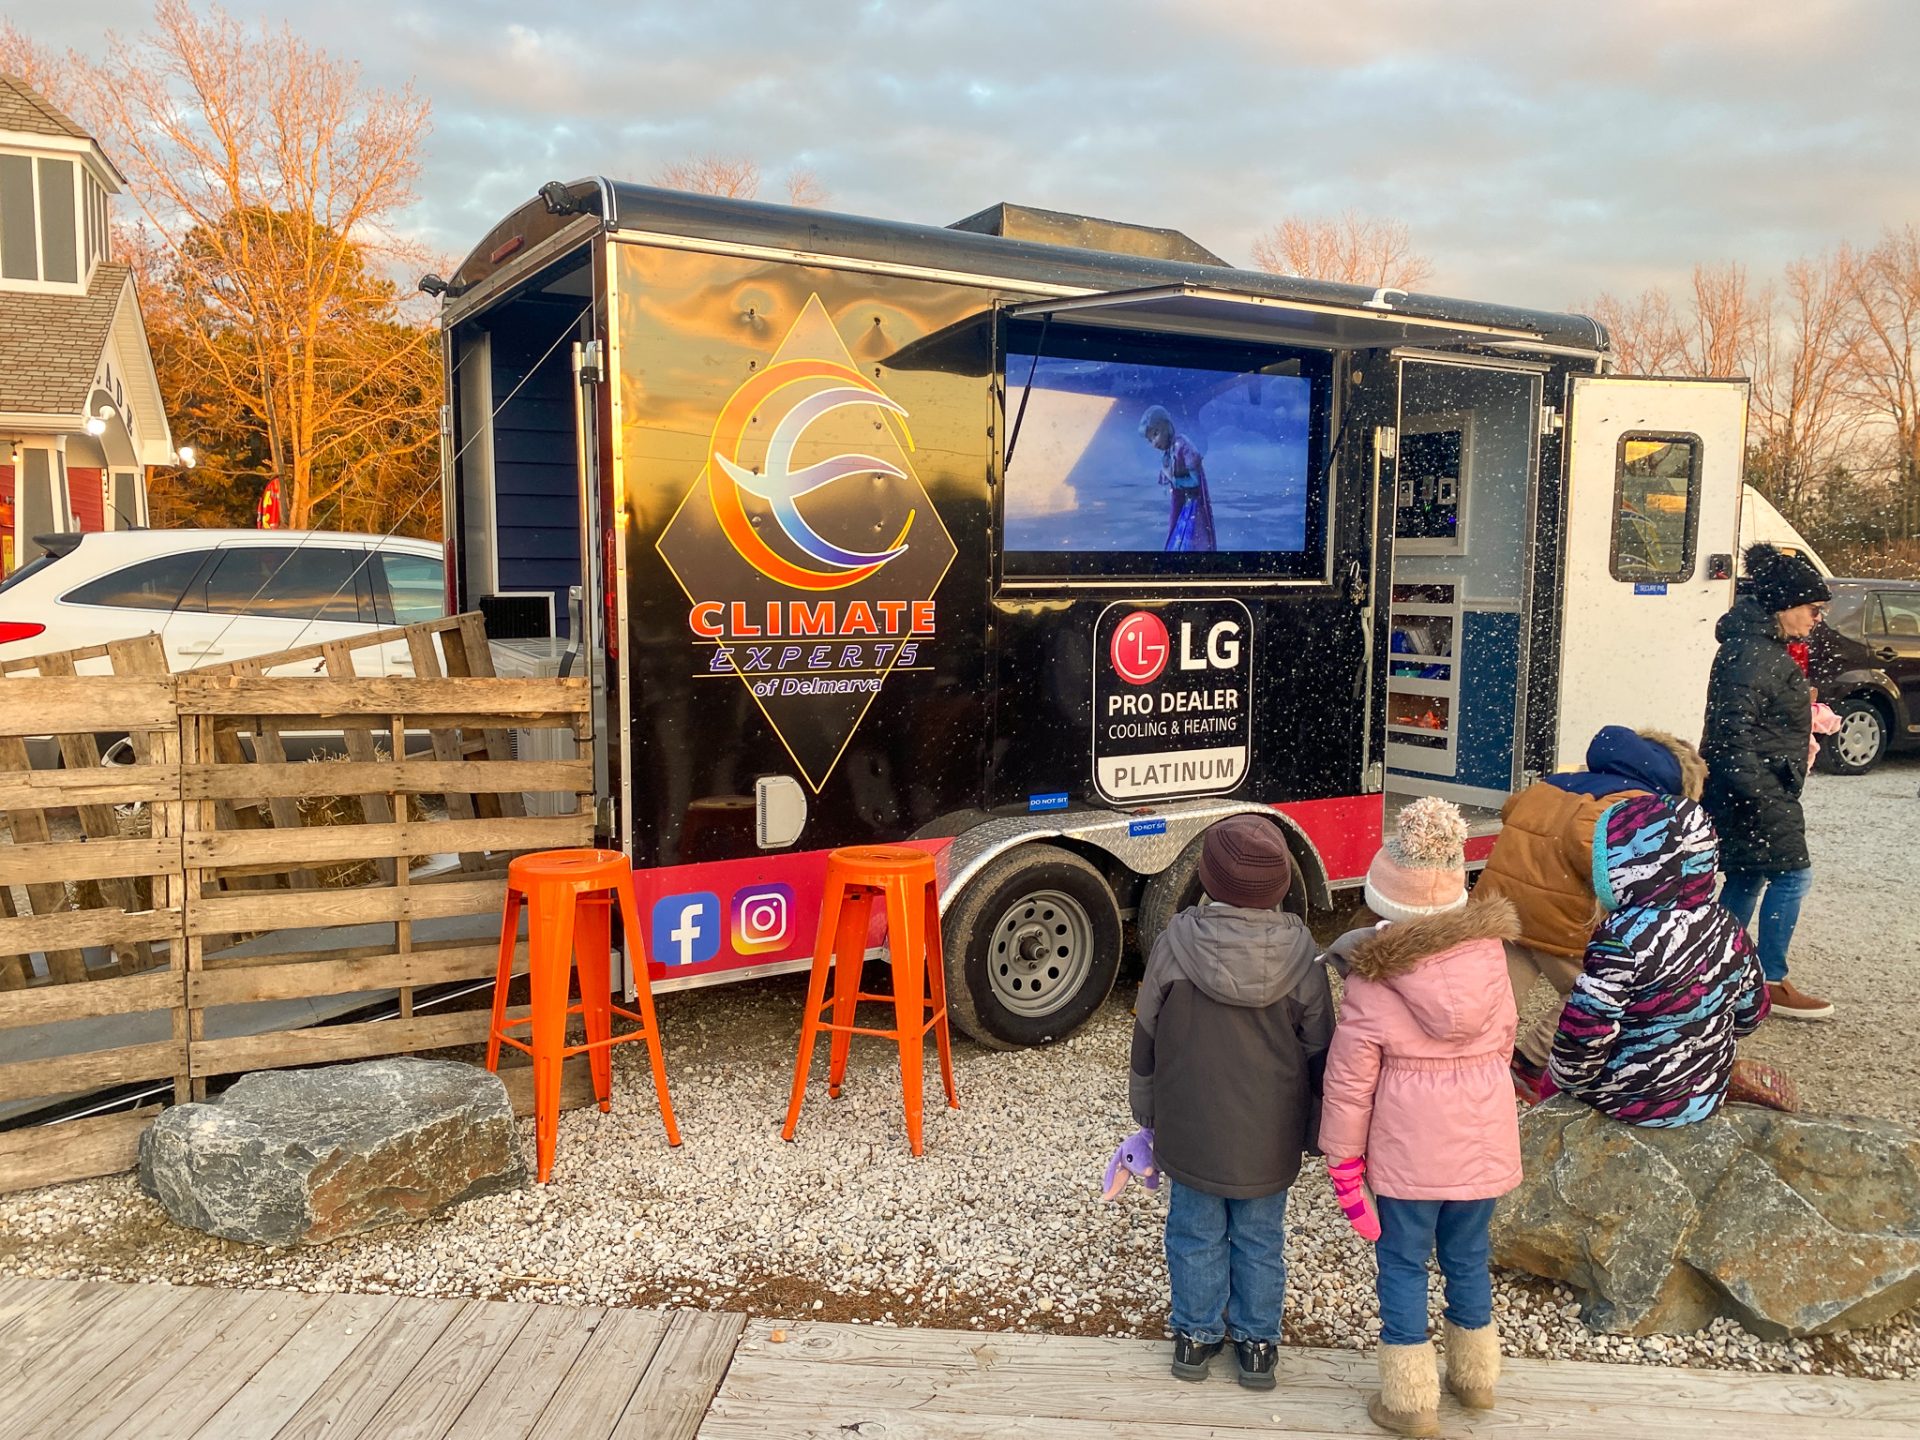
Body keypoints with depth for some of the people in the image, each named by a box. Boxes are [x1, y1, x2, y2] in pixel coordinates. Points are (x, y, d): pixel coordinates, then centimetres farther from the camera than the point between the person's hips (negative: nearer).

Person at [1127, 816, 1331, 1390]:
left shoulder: (1176, 945, -18)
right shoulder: (1299, 955, -16)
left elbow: (1147, 1038, -6)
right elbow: (1318, 1051, -4)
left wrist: (1148, 1113, 10)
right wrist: (1313, 1130, 11)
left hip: (1190, 1130, -1)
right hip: (1269, 1138, 1)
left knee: (1196, 1235, 18)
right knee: (1260, 1239, 18)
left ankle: (1195, 1335, 33)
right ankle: (1256, 1342, 33)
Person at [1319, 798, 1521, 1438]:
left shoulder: (1373, 976, -17)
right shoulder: (1488, 952, -6)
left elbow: (1349, 1077, -13)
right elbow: (1503, 1039, 8)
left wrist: (1342, 1156, -3)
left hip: (1409, 1144, -4)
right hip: (1484, 1134, 4)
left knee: (1403, 1264, 12)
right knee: (1468, 1254, 22)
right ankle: (1477, 1377, 40)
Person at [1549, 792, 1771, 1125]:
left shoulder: (1624, 937, -27)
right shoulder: (1728, 928, -6)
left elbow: (1586, 1026, -26)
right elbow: (1751, 1012, 8)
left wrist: (1567, 1079, -9)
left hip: (1629, 1101, -6)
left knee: (1553, 1077, 22)